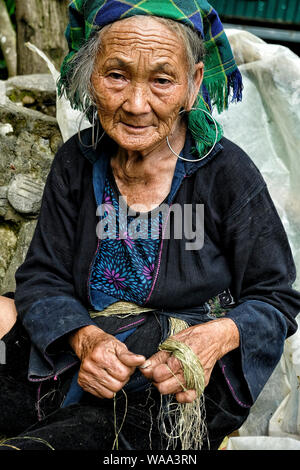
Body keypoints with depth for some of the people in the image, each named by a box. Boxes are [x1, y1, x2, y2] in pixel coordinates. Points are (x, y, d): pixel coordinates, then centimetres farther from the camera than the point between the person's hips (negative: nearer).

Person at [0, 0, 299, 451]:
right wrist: (84, 339, -23)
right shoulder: (76, 161, -1)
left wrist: (219, 336, -26)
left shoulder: (229, 175, -12)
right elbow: (43, 278, -1)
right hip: (72, 367, 5)